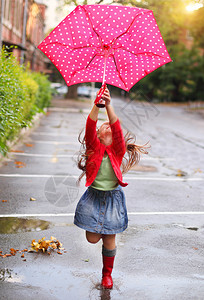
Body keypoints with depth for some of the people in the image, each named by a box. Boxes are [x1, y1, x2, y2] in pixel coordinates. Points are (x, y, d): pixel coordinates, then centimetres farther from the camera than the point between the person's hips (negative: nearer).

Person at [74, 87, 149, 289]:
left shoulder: (118, 150, -2)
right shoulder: (94, 147, -1)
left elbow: (117, 127, -18)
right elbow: (89, 127, -18)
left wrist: (108, 105, -29)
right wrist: (97, 105, -31)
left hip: (113, 198, 0)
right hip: (94, 196, 0)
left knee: (109, 240, 7)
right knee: (92, 238, 1)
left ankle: (107, 274, 31)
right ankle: (99, 229, 39)